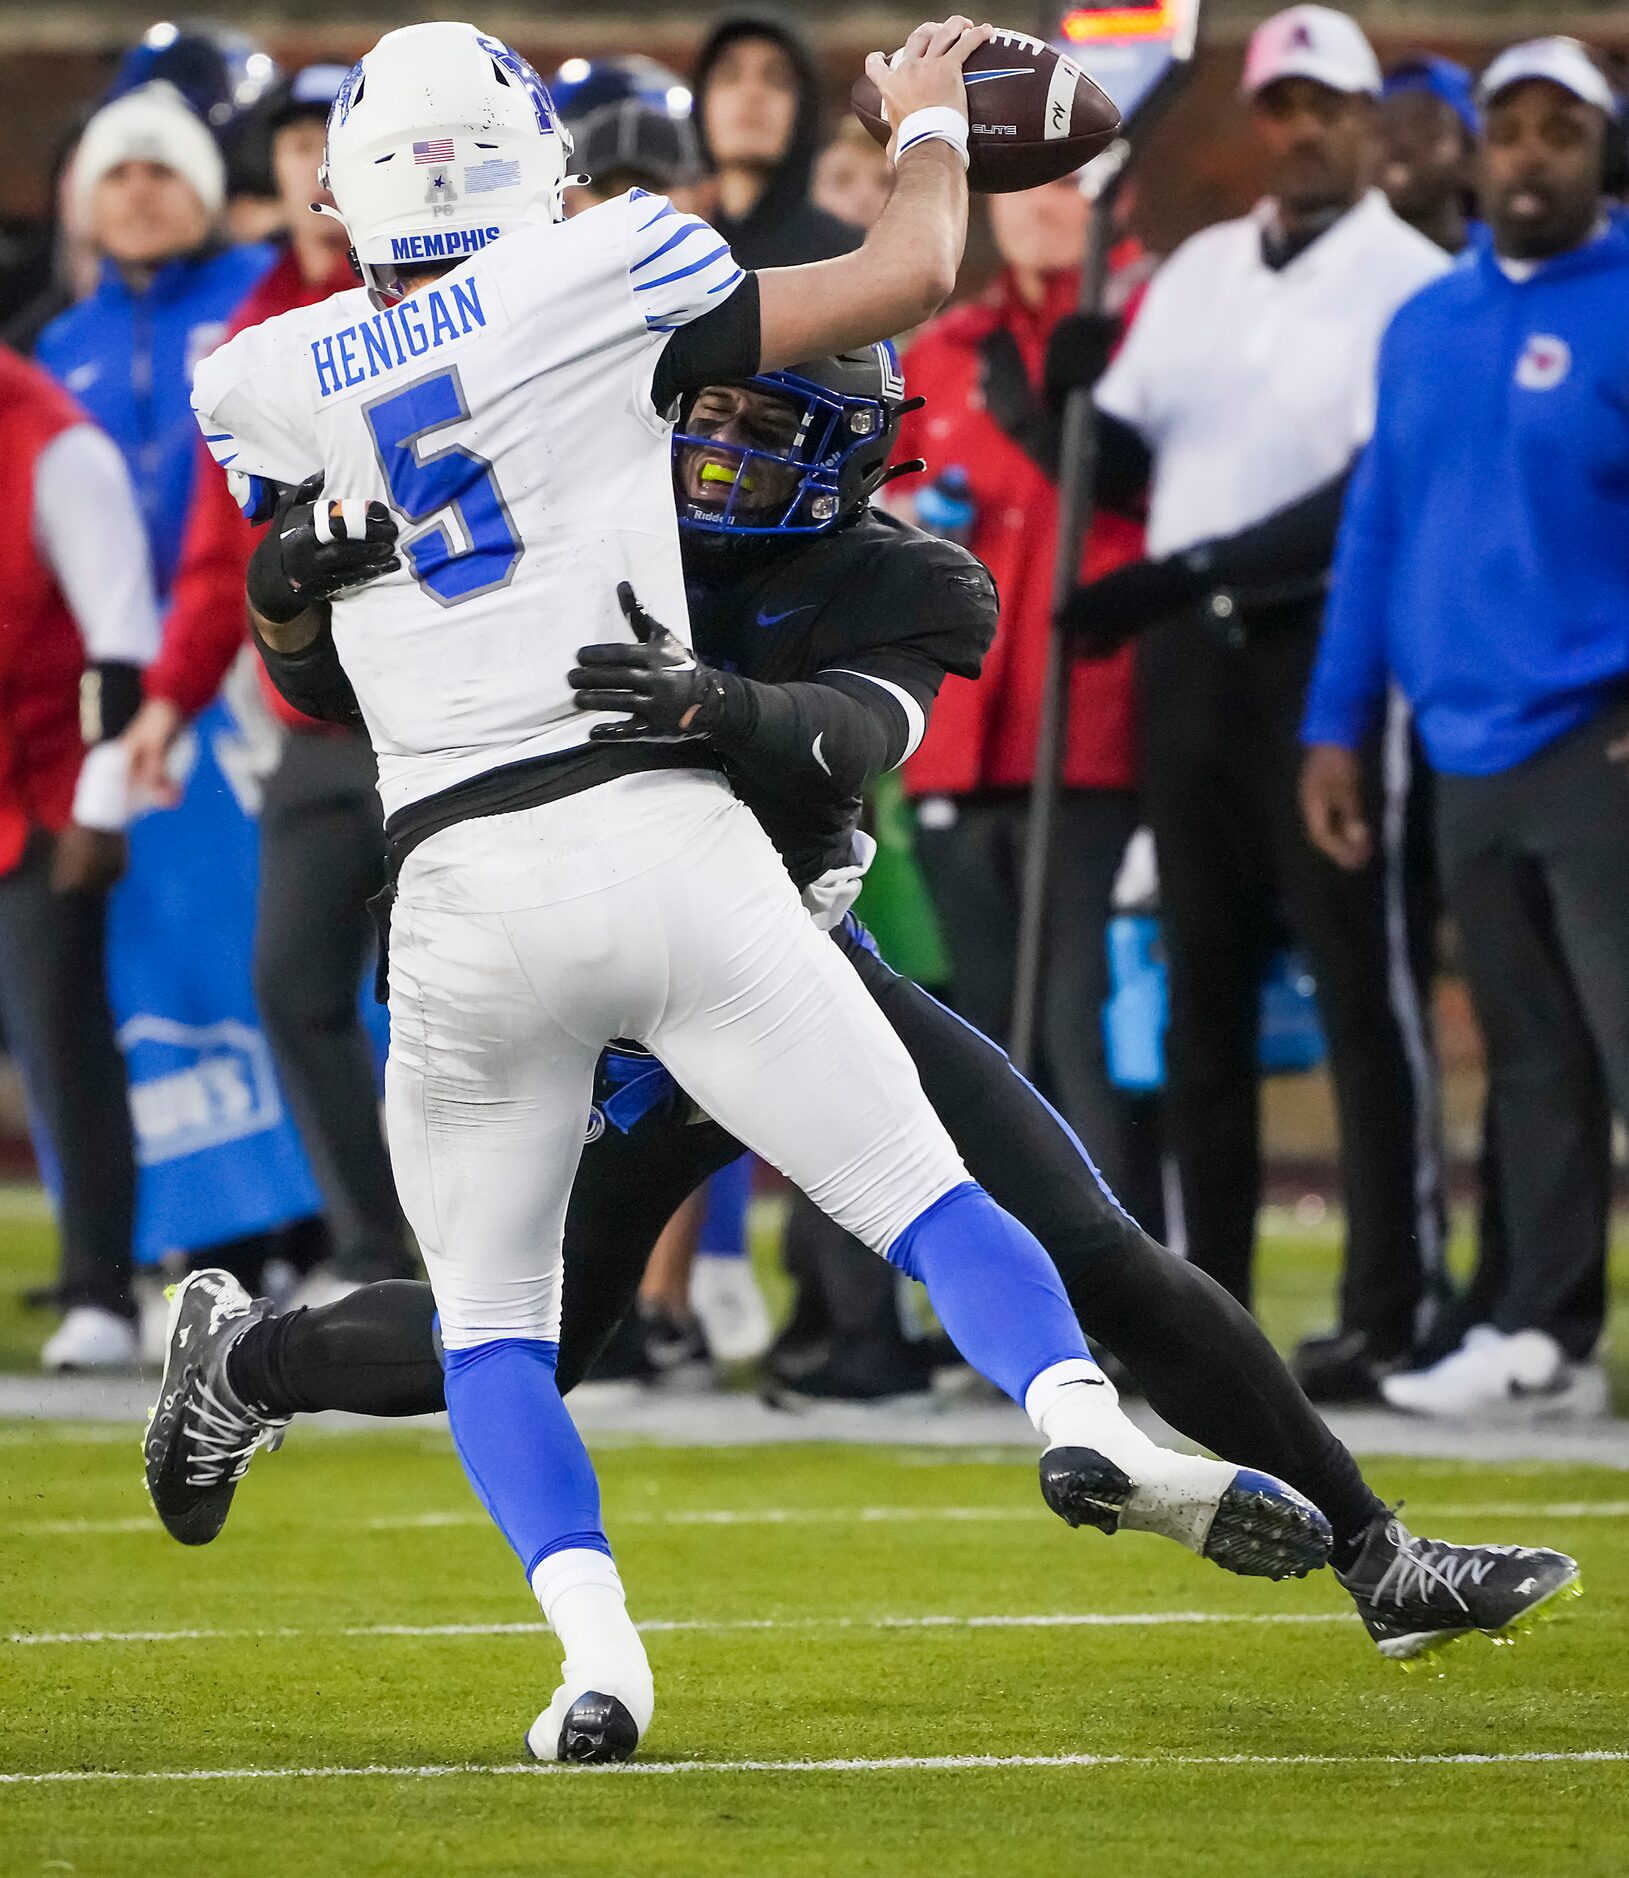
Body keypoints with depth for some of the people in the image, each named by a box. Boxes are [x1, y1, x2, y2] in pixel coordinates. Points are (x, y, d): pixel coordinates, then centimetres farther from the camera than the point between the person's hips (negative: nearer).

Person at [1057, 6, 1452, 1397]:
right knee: (1203, 991, 9)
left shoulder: (1409, 283, -5)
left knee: (1365, 982, -8)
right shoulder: (1201, 272, 16)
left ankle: (1396, 1309, -7)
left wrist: (1190, 571, -19)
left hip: (1330, 646, -7)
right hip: (1189, 655, 7)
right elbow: (1122, 462, 16)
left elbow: (1374, 495, -13)